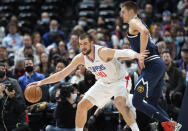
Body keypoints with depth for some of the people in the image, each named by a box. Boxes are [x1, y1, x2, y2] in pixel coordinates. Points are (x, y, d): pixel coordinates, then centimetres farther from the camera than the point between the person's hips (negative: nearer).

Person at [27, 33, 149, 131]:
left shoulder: (102, 52, -32)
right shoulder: (80, 58, -13)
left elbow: (124, 53, -45)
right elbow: (62, 74, -7)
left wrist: (136, 55, -66)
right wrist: (42, 82, -13)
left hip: (120, 80, -6)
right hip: (104, 83, 7)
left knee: (120, 102, -35)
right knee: (82, 105, 0)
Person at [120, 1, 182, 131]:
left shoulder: (134, 22, -2)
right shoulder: (139, 23, 27)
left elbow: (144, 32, -25)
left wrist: (141, 56, -22)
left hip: (151, 66, -10)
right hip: (159, 65, 10)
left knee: (137, 101, -10)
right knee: (153, 103, 13)